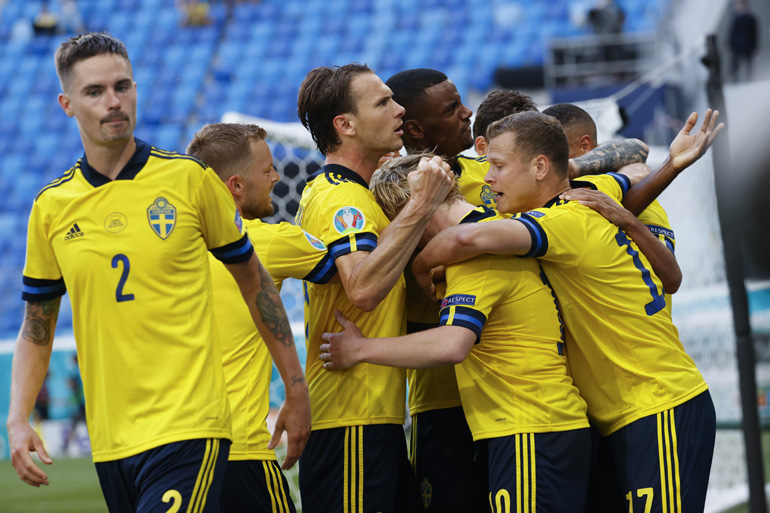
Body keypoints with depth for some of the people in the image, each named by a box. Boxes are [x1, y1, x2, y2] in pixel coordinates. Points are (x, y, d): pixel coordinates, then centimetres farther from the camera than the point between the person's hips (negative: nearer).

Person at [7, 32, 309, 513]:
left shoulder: (189, 178, -1)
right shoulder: (51, 207, 7)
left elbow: (252, 278, 10)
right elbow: (36, 329, 15)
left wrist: (295, 386, 10)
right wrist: (18, 420, 1)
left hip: (188, 428, -4)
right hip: (110, 440, 4)